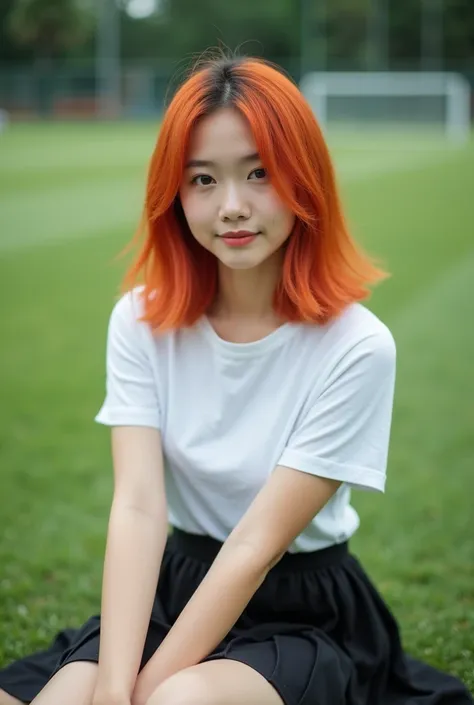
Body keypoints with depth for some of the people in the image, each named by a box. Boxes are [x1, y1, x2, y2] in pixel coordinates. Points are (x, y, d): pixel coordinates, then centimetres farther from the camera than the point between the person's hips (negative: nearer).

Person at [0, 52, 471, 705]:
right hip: (175, 586, 3)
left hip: (304, 614, -3)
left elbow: (260, 543, -19)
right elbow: (138, 506, -16)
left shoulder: (356, 348, -17)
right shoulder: (142, 320, -4)